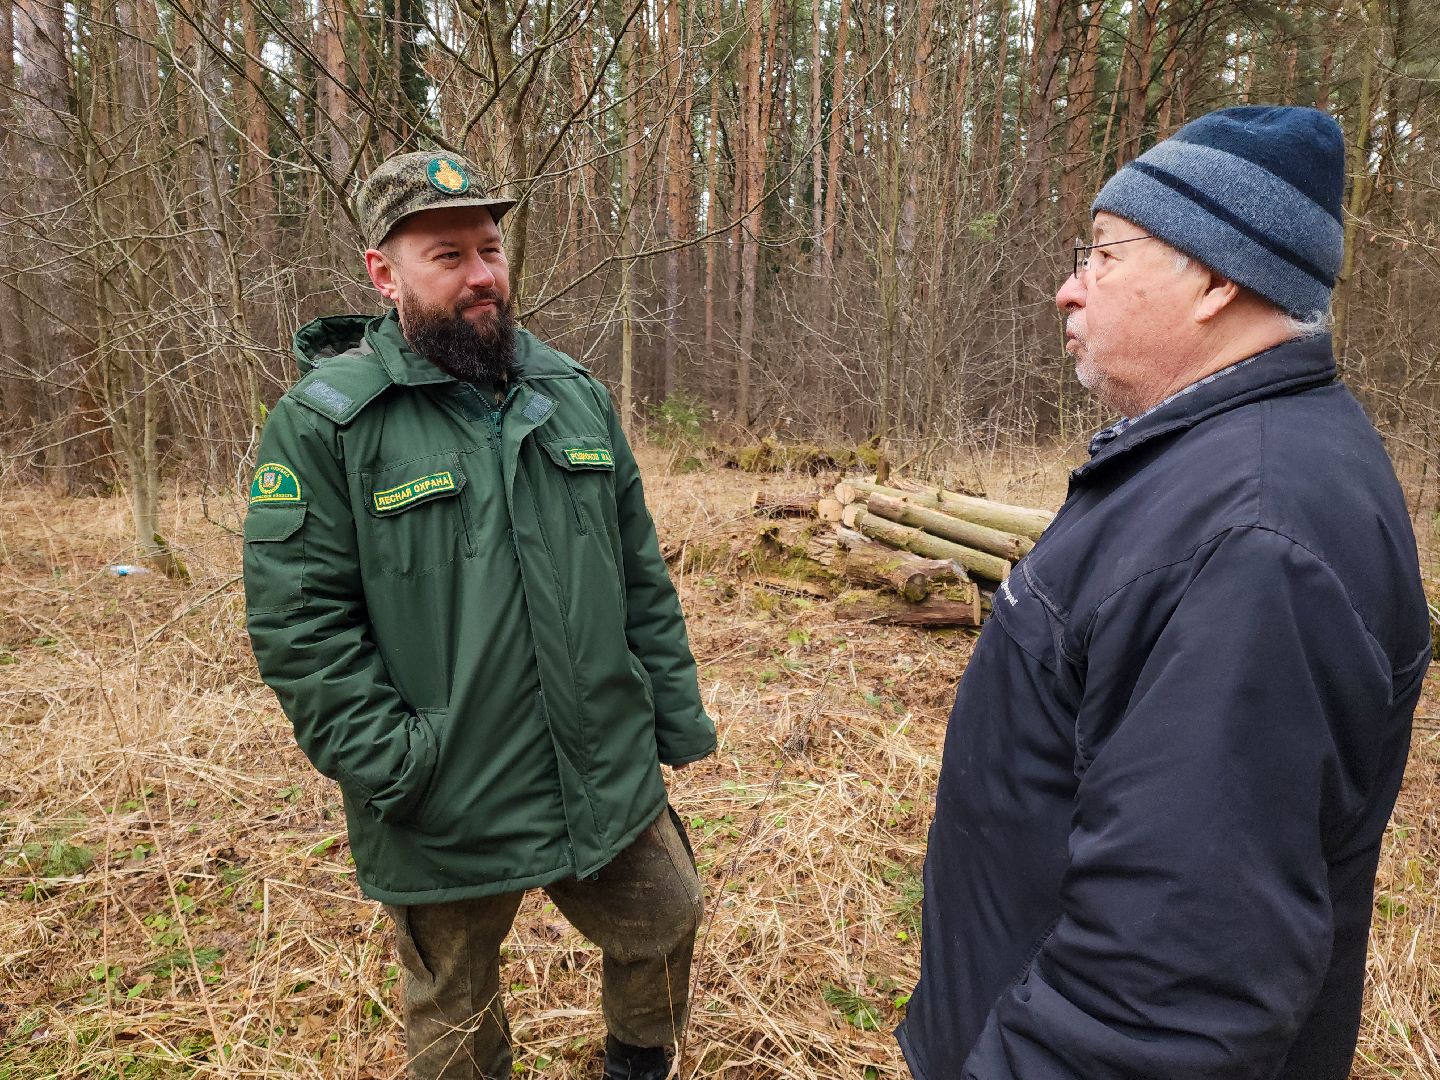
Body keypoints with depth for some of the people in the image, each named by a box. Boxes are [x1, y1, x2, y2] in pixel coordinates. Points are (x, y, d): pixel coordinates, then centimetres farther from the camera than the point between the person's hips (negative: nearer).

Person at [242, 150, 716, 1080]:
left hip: (612, 783, 4)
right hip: (449, 819, -3)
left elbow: (642, 578, 6)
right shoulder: (322, 422, -12)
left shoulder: (577, 396, 4)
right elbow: (298, 624, -14)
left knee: (666, 925, 21)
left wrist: (679, 716, 6)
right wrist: (395, 769, -18)